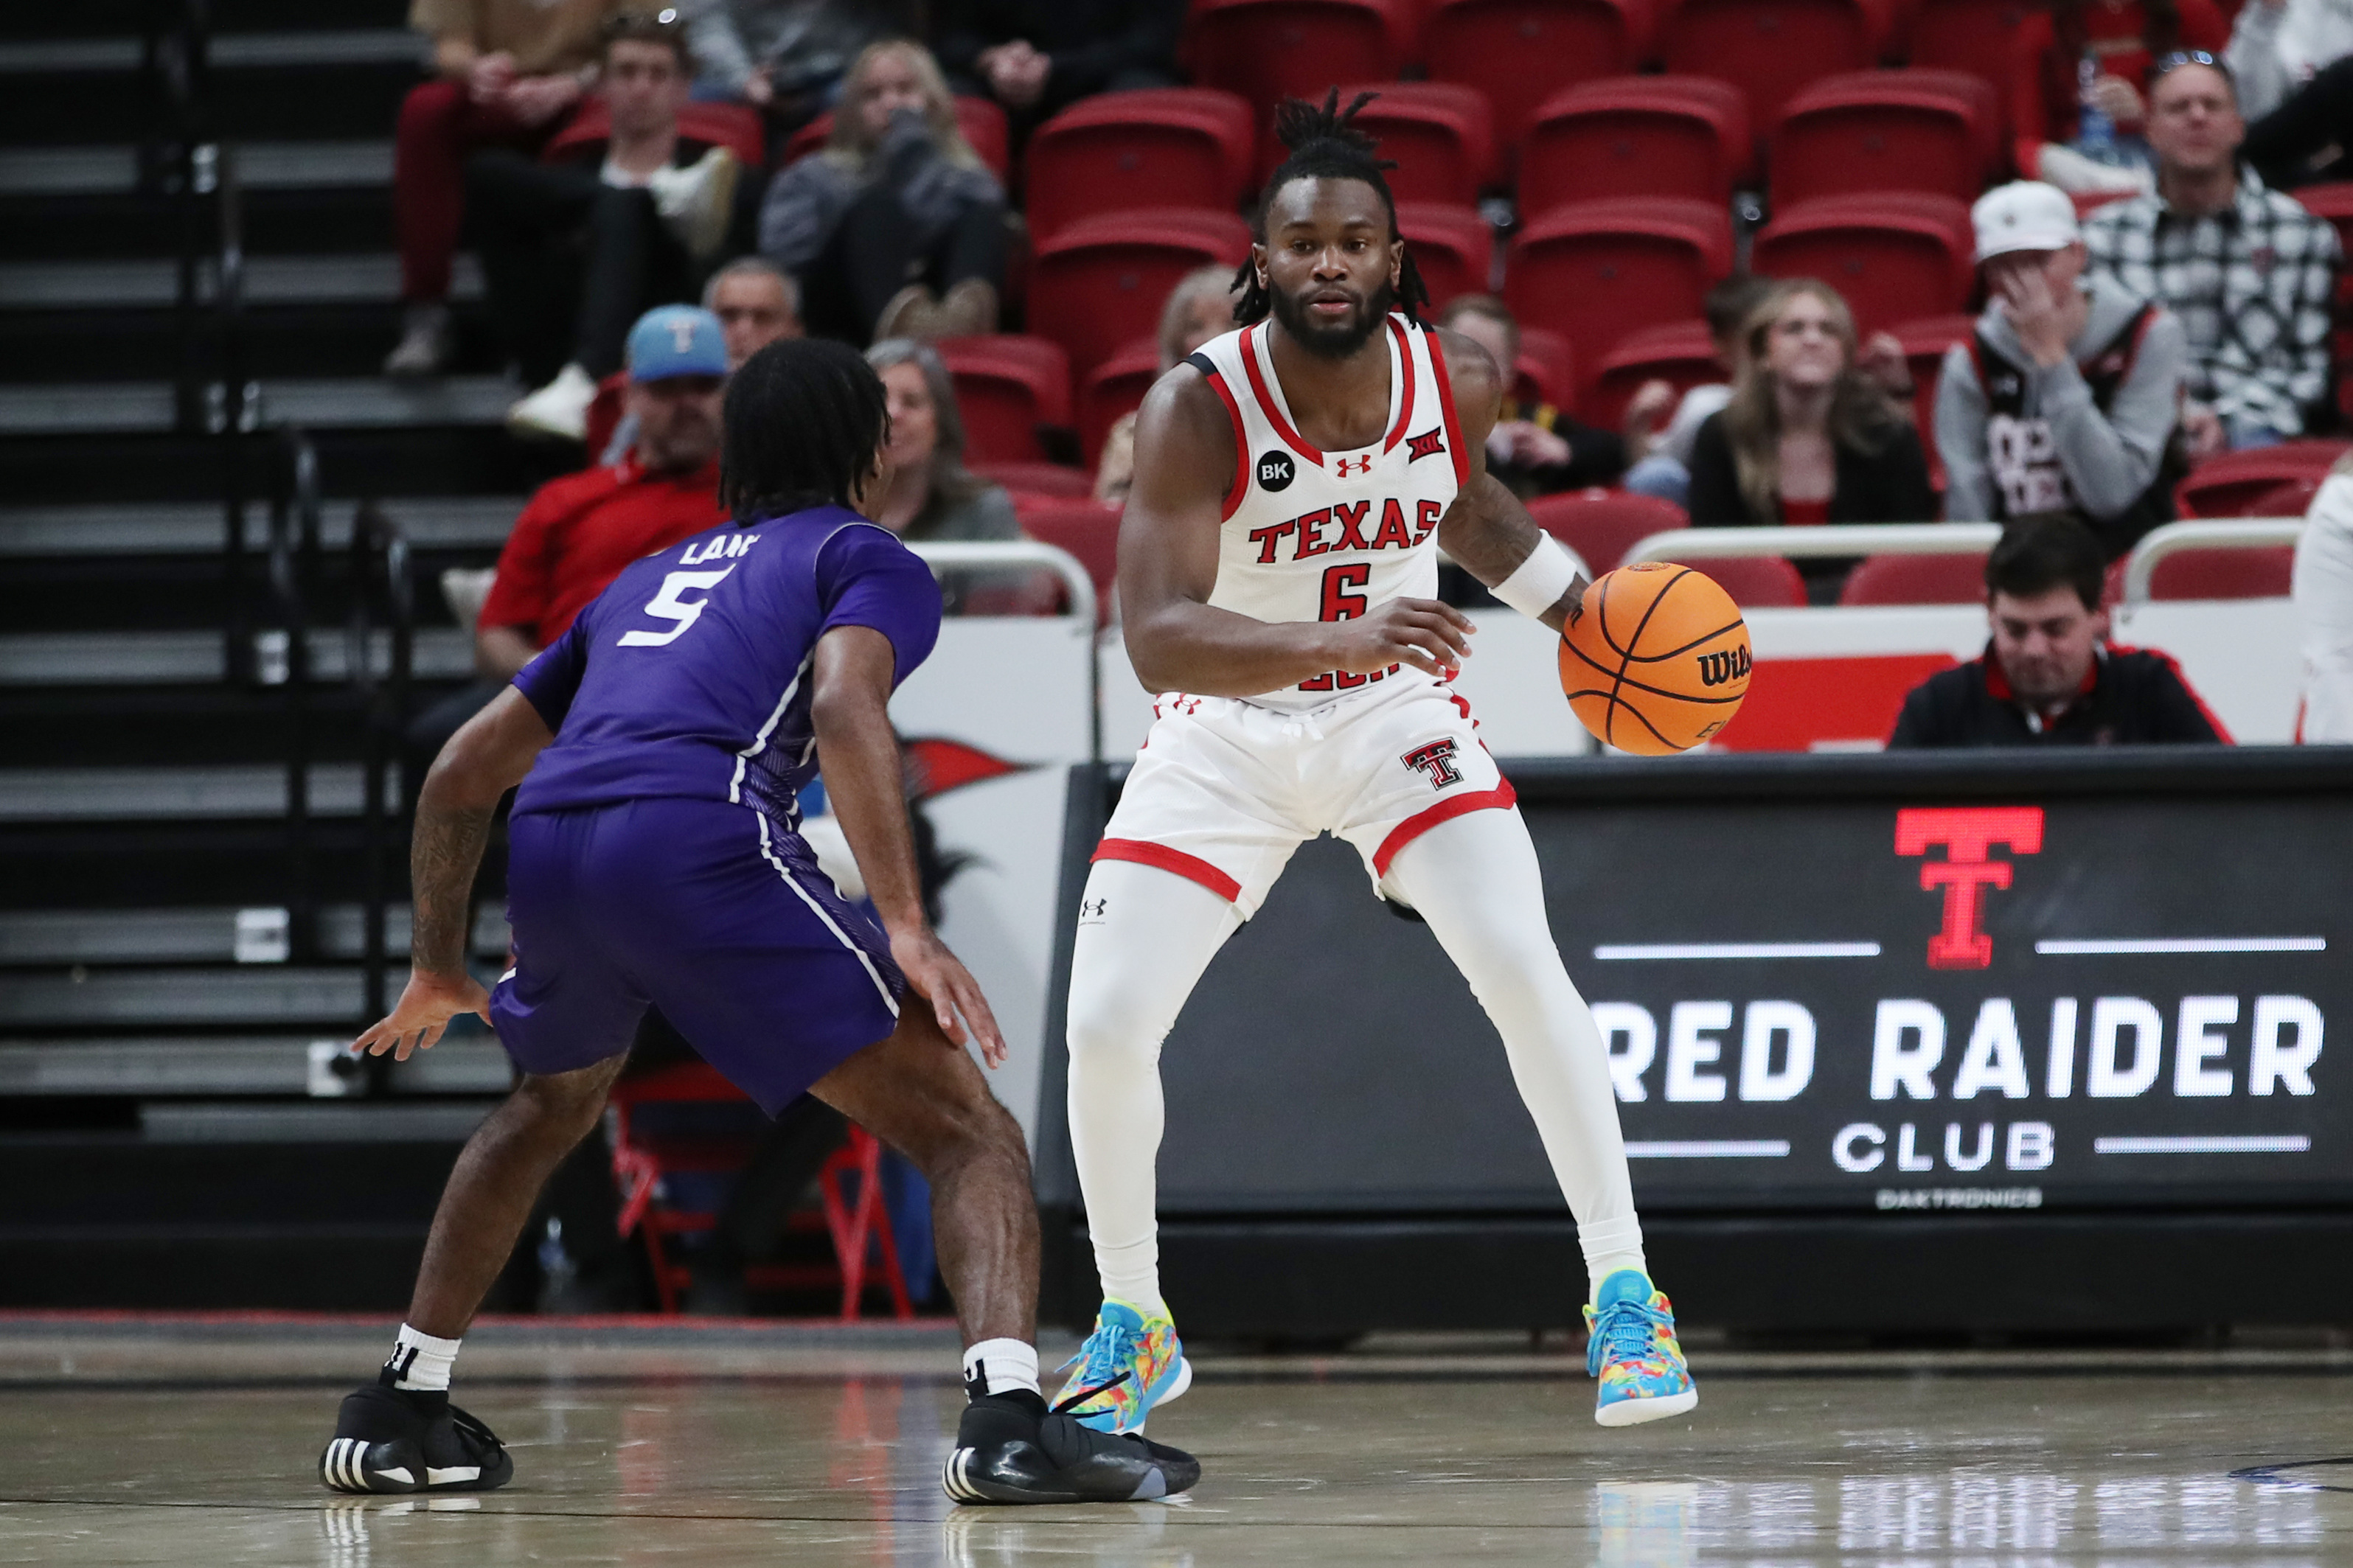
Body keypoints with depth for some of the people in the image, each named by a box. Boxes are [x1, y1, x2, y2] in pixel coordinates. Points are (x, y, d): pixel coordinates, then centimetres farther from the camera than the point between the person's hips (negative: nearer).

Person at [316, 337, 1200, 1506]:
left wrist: (438, 969, 47)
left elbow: (461, 774, 36)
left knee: (552, 1104, 36)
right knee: (965, 1131, 0)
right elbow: (842, 707, -5)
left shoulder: (647, 578, 36)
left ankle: (399, 1413, 34)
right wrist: (905, 930, -12)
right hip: (703, 839, -6)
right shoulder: (866, 559, 18)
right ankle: (1008, 1418, -23)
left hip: (550, 843, 6)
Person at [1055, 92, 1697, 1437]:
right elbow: (1156, 637, -36)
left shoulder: (1458, 381, -12)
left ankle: (1626, 1298, -10)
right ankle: (1134, 1333, 13)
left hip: (1396, 716, 1)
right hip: (1226, 733, -1)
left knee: (1525, 970, -20)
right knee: (1105, 1024, -9)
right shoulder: (1198, 408, -25)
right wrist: (1336, 640, -49)